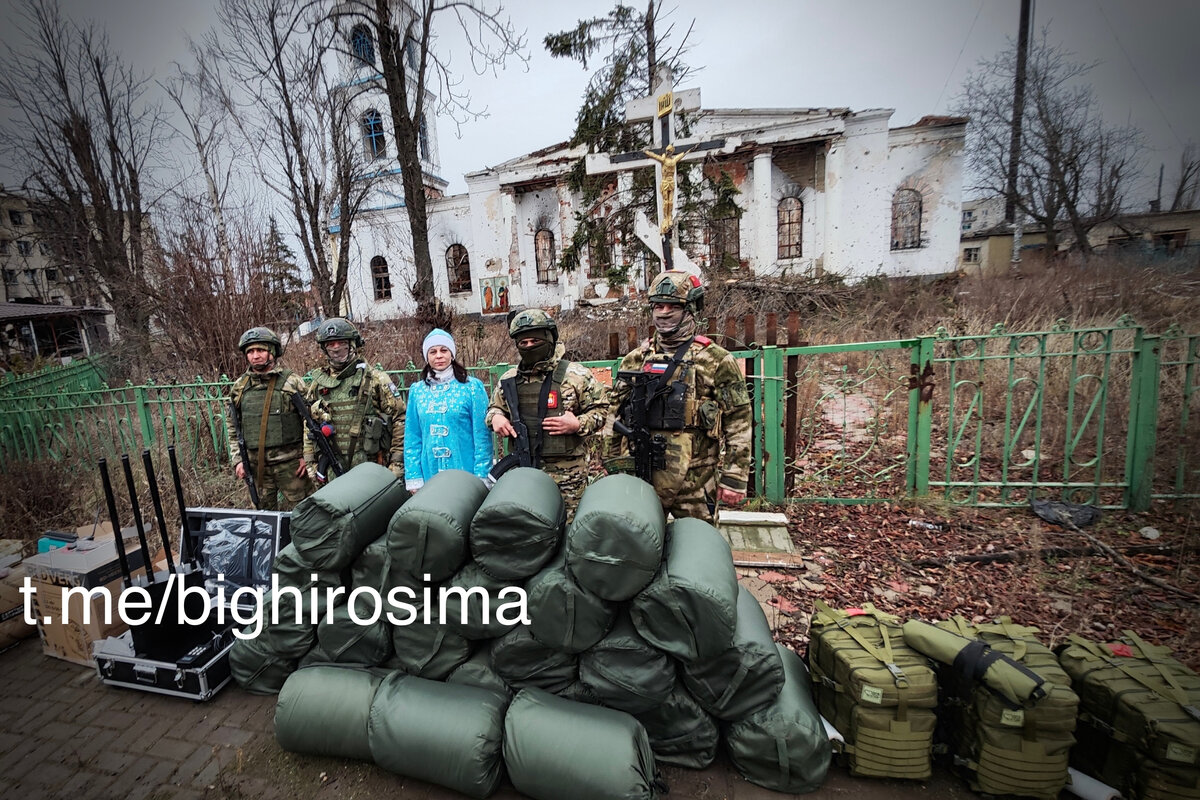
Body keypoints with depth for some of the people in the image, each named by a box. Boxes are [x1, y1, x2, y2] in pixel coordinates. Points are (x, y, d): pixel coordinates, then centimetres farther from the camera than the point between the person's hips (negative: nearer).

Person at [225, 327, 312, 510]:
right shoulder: (239, 387, 8)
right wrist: (237, 460, 8)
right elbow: (232, 427, 14)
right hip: (255, 464, 4)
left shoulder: (292, 382, -3)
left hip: (290, 462, -4)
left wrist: (306, 455, -7)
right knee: (265, 510, 14)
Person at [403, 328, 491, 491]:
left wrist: (481, 477, -8)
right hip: (429, 475, 3)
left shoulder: (472, 387, -3)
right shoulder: (416, 391, 6)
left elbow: (482, 435, -5)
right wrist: (413, 479, 3)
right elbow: (412, 438, 8)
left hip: (466, 472, -2)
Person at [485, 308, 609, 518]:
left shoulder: (575, 374, -2)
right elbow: (495, 407, 26)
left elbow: (600, 409, 1)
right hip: (521, 471, 4)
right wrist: (495, 417, 3)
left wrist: (578, 425, -16)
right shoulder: (508, 380, 11)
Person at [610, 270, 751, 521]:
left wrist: (734, 479, -6)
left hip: (695, 483, -3)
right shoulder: (634, 360, 10)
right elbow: (615, 416, 14)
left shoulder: (716, 360, -1)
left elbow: (738, 423, -3)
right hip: (641, 480, 3)